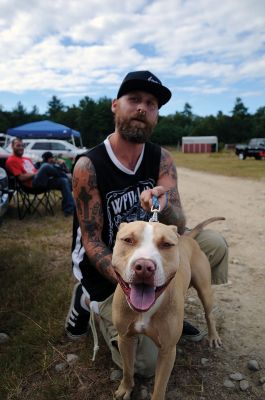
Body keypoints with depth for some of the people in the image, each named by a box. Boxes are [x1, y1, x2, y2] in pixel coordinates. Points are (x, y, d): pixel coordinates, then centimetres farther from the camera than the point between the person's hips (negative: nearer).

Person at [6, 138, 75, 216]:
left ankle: (70, 209, -21)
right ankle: (65, 176, -1)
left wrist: (39, 172, 1)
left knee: (64, 181, -12)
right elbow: (21, 177, -9)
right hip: (32, 183, -8)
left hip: (41, 181, 8)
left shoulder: (27, 159, 30)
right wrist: (36, 173, -9)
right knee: (45, 167, -33)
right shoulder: (11, 160, 2)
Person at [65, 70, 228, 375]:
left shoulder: (161, 159, -9)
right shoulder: (88, 166, -22)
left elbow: (179, 226, -16)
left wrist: (164, 208, -41)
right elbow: (91, 242, -18)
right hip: (105, 268, -4)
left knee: (214, 244, -11)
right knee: (145, 364, -4)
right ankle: (88, 299, 16)